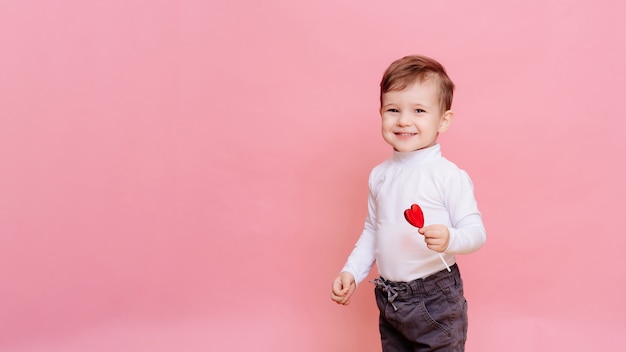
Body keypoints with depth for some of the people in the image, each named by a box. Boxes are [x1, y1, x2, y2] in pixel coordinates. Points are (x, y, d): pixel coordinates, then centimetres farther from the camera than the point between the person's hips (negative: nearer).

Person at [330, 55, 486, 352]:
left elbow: (476, 232, -15)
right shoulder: (379, 175, 4)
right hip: (388, 299, 6)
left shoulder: (449, 176, -14)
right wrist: (351, 272, 6)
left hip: (435, 299, -5)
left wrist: (450, 238, -35)